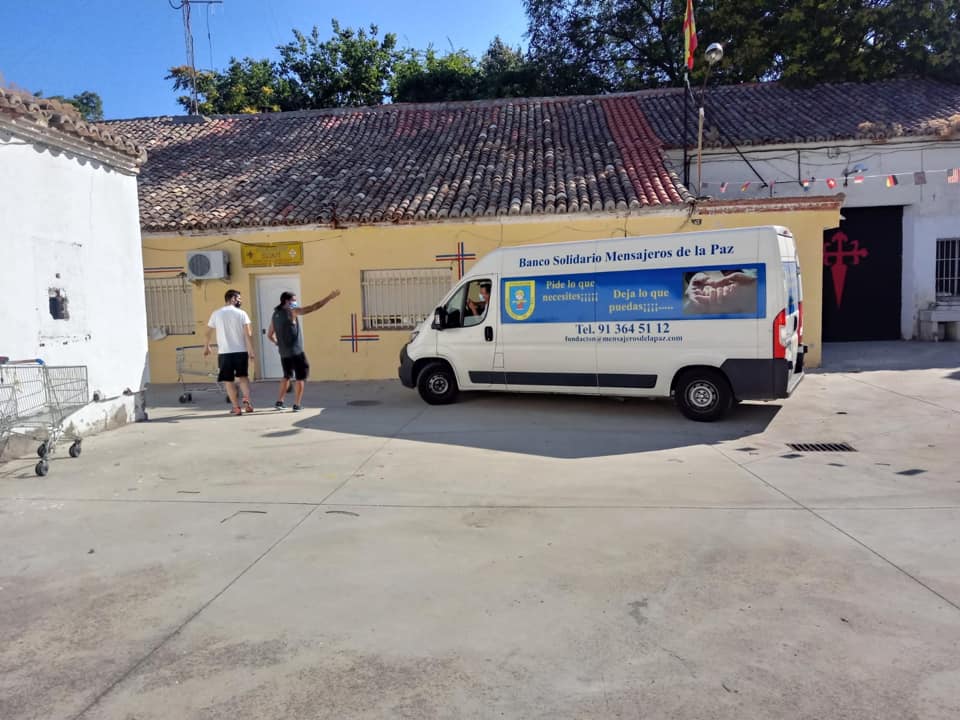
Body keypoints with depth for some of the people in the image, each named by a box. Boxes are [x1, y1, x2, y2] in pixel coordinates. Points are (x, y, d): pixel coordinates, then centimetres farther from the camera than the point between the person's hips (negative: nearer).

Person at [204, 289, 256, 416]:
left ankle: (236, 408, 6)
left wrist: (207, 346, 30)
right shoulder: (241, 313, -2)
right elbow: (248, 334, -9)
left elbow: (209, 332, 14)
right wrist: (251, 351, -6)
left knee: (228, 380, 7)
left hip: (224, 352, 0)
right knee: (243, 376, 17)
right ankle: (247, 401, 0)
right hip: (241, 351, 0)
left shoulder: (216, 314, 4)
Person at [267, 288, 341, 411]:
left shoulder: (275, 315, 10)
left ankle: (279, 402, 19)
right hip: (296, 351, -7)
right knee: (301, 377, 5)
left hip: (283, 353, 7)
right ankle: (297, 405, 3)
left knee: (287, 376, 22)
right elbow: (312, 308, -14)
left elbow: (269, 335, 15)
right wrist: (329, 297, -12)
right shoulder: (291, 311, -10)